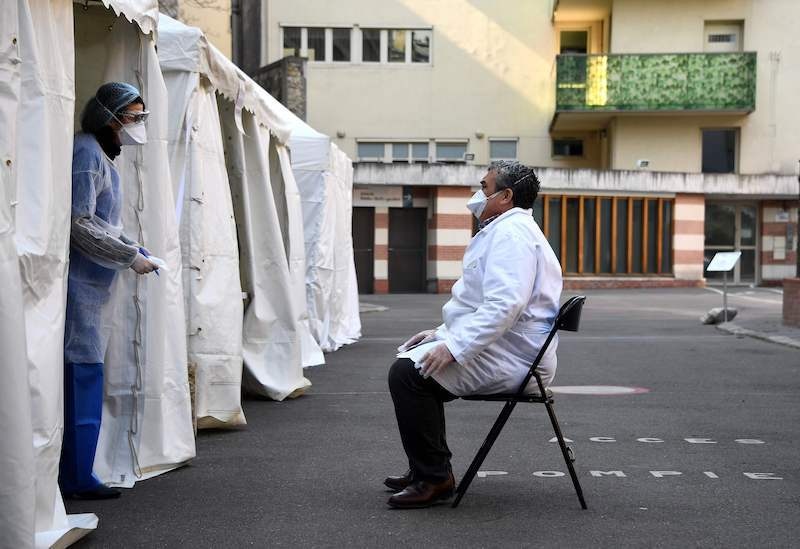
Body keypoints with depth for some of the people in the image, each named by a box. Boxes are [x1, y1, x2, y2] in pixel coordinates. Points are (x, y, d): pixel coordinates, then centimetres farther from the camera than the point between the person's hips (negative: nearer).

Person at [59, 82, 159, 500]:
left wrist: (135, 251, 11)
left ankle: (74, 473, 16)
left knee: (82, 377, 10)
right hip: (77, 281, -10)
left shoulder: (103, 156, 20)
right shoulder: (86, 153, -11)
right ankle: (77, 477, -2)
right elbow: (80, 224, -18)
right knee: (82, 372, -8)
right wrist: (130, 256, -12)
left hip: (89, 284, 10)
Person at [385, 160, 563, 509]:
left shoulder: (512, 233, -15)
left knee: (408, 372, -21)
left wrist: (454, 347, -28)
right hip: (508, 352, 12)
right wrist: (443, 334, 18)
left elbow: (505, 305, -28)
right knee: (412, 363, 20)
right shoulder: (505, 230, 21)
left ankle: (433, 478, -13)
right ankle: (428, 467, 23)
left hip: (511, 359, -12)